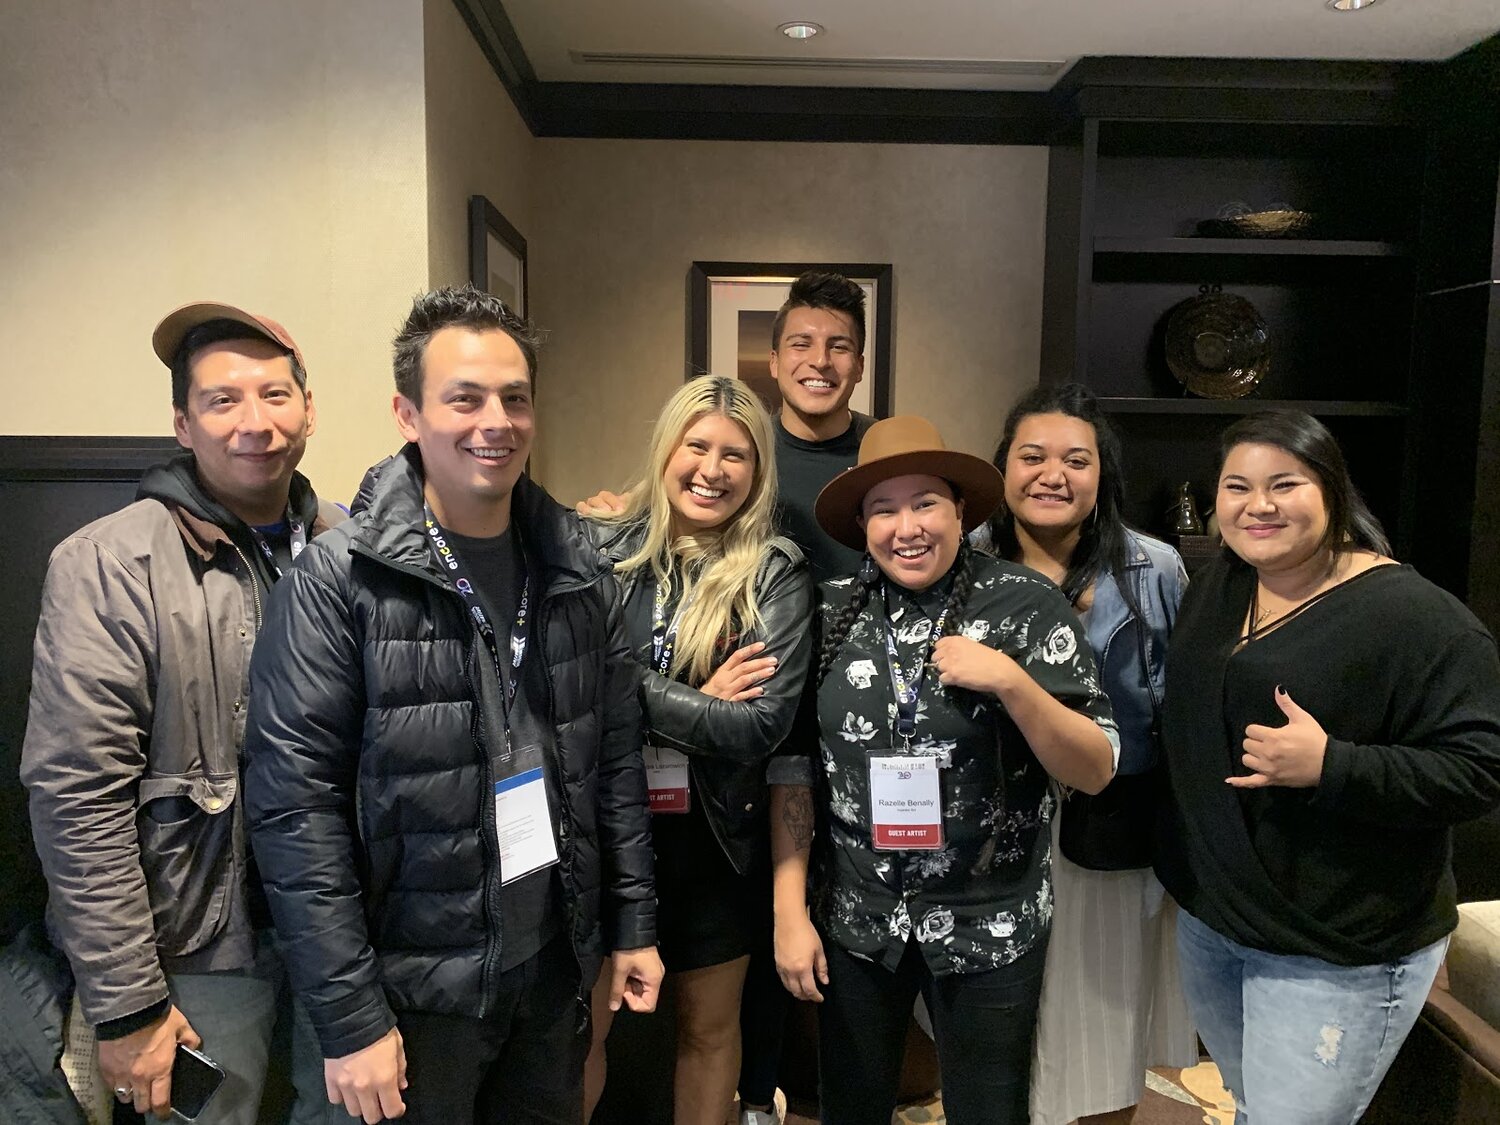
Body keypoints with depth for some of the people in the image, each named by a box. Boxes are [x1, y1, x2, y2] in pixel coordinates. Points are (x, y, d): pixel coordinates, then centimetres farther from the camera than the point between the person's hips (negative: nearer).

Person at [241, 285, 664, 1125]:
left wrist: (635, 923, 6)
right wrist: (349, 1018, -14)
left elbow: (618, 759, 5)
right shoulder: (340, 581, -14)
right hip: (416, 984, -4)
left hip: (557, 963, 4)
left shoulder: (578, 569, 0)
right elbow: (297, 808, -14)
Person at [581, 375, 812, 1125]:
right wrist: (695, 701, -18)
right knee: (579, 1027, 12)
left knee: (709, 1027, 19)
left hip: (714, 837, 0)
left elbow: (762, 725, -17)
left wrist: (631, 689, -17)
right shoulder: (604, 550, -5)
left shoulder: (776, 574, -8)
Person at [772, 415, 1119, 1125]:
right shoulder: (831, 613, -3)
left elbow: (1095, 772, -10)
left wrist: (1011, 681, -25)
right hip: (853, 916, 2)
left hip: (991, 924, -2)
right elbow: (793, 769, 2)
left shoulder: (1026, 605, -10)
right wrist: (789, 912, -1)